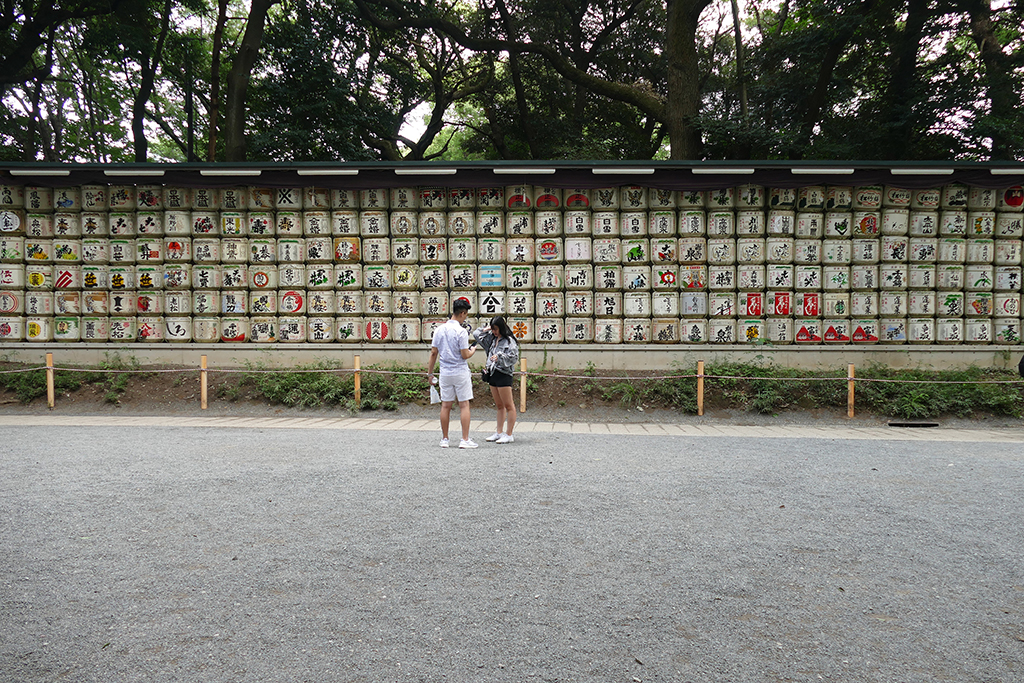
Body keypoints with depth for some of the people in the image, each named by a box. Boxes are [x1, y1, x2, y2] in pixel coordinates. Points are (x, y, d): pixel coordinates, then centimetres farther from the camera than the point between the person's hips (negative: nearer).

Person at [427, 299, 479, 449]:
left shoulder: (439, 330, 4)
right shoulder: (461, 331, -13)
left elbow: (434, 353, 6)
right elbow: (465, 355, -14)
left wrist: (430, 373, 12)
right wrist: (472, 350, 8)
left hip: (445, 373, 5)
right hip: (460, 373, -5)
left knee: (445, 406, 10)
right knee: (464, 405, 1)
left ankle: (444, 439, 15)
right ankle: (465, 440, 0)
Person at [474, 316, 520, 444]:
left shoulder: (509, 340, -8)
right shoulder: (492, 338, 14)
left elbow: (514, 357, -15)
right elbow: (477, 334, 24)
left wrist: (499, 357, -24)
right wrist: (486, 328, 13)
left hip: (504, 375, -8)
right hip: (492, 375, 8)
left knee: (508, 406, -4)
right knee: (499, 406, 15)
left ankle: (509, 435, -1)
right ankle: (499, 432, 21)